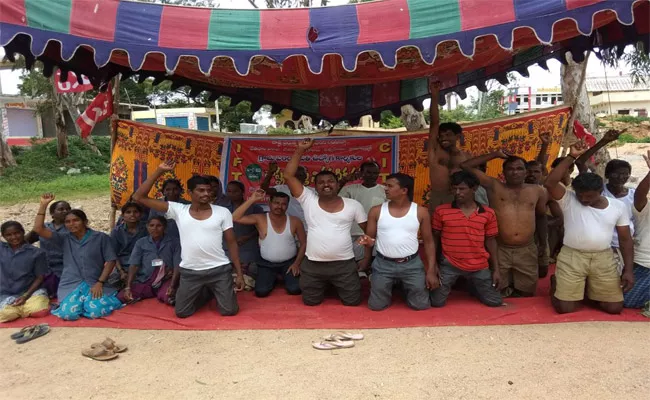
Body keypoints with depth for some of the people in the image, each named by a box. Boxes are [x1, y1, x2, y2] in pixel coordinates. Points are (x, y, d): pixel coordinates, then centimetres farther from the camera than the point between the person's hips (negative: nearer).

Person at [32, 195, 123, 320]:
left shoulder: (100, 237, 2)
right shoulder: (64, 238, 9)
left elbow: (111, 261, -1)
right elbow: (38, 229, 0)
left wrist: (100, 283, -10)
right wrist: (44, 205, -7)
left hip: (95, 284, -2)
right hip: (71, 285, 2)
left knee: (96, 312, -27)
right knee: (69, 314, -25)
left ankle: (97, 299, 7)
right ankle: (80, 301, 9)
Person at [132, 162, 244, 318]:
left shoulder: (222, 212, -3)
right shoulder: (178, 210, -2)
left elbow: (232, 243, 2)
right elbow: (139, 197, -5)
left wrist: (239, 273, -1)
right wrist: (159, 171, -12)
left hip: (219, 270, -1)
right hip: (190, 272, 1)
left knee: (229, 311, -2)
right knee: (182, 312, 8)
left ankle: (214, 292, 32)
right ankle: (206, 293, 36)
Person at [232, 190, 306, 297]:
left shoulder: (294, 221, -6)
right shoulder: (260, 219, -10)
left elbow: (304, 243, 1)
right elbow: (235, 218, -21)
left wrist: (297, 263, -9)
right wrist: (252, 200, -24)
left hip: (289, 262, 0)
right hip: (267, 263, 0)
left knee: (295, 289, -20)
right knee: (261, 291, -17)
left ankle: (284, 277, 17)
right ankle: (273, 278, 18)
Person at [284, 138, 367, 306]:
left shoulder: (353, 205, -2)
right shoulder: (308, 201, -3)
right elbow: (288, 175, -8)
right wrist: (300, 150, -12)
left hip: (344, 264, 0)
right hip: (313, 264, 1)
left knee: (353, 301, 8)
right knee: (310, 301, 13)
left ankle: (335, 286, 40)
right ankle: (324, 287, 46)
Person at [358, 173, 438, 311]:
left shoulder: (420, 212, -5)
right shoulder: (376, 211, -3)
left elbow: (428, 241, 2)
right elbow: (370, 239, 5)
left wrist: (431, 271, -3)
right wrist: (367, 241, -20)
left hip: (412, 264, 0)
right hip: (383, 264, 1)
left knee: (421, 305, 4)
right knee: (376, 305, 6)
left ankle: (405, 288, 36)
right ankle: (392, 286, 37)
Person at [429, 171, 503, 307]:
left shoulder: (488, 213, 0)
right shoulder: (441, 211, -5)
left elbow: (491, 241, 6)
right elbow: (434, 238, 3)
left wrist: (496, 269, 5)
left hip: (480, 267, 2)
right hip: (449, 265, -2)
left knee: (495, 302, 9)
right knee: (436, 302, -4)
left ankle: (474, 287, 38)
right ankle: (445, 286, 31)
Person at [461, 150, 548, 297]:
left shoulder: (537, 191, 7)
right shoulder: (494, 186, 1)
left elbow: (541, 216, 20)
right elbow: (466, 166, -2)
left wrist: (543, 243, 21)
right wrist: (495, 154, 0)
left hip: (527, 251, 2)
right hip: (499, 250, -2)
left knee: (527, 295, 12)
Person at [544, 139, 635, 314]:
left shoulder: (618, 206, 4)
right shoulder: (568, 200, -5)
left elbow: (625, 239, 8)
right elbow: (550, 183, -24)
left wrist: (628, 269, 2)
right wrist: (571, 157, -26)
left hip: (603, 258, 3)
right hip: (571, 257, -3)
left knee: (615, 308, 1)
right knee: (565, 308, -7)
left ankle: (589, 289, 32)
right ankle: (556, 284, 27)